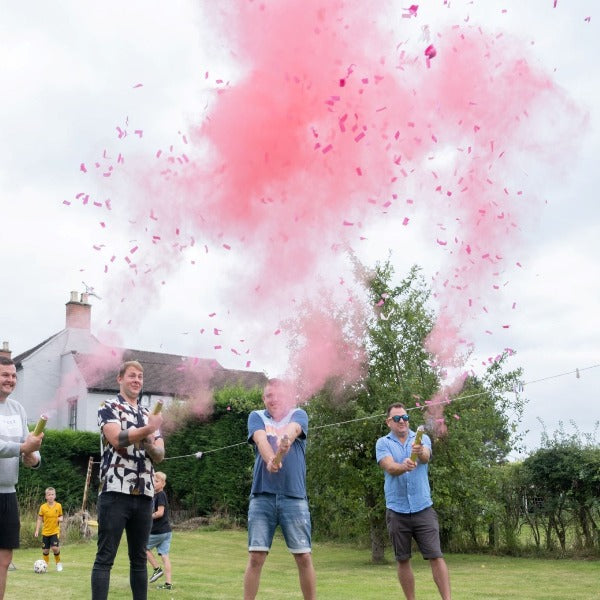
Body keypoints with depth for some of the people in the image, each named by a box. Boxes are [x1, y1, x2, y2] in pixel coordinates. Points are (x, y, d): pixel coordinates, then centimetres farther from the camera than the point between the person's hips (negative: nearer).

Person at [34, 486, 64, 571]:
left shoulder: (58, 506, -1)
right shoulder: (43, 507, -3)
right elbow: (39, 519, 3)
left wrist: (60, 519, -13)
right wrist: (37, 530, -2)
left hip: (55, 531, -1)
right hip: (45, 531, 1)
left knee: (55, 548, -16)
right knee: (45, 550, 5)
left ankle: (58, 563, 8)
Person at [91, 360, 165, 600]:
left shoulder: (149, 415, 19)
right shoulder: (108, 408, 2)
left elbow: (160, 455, 10)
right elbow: (117, 439, -16)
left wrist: (150, 445, -10)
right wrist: (147, 430, -23)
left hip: (144, 494, 6)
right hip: (115, 492, -6)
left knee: (139, 558, 11)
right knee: (106, 557, -4)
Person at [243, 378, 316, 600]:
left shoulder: (298, 415, 7)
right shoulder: (257, 417, 10)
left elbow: (292, 431, -17)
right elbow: (261, 440, -12)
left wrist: (286, 442, -41)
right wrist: (270, 460, -33)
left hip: (294, 496, 0)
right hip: (262, 496, 1)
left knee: (304, 557, 1)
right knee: (256, 557, 0)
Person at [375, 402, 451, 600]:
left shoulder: (422, 439, 4)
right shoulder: (383, 443, 2)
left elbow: (426, 458, -18)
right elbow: (389, 467, -17)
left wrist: (420, 452, -43)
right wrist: (404, 467, -40)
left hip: (423, 508, 0)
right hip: (397, 510, 0)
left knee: (435, 556, -6)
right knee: (403, 560, 7)